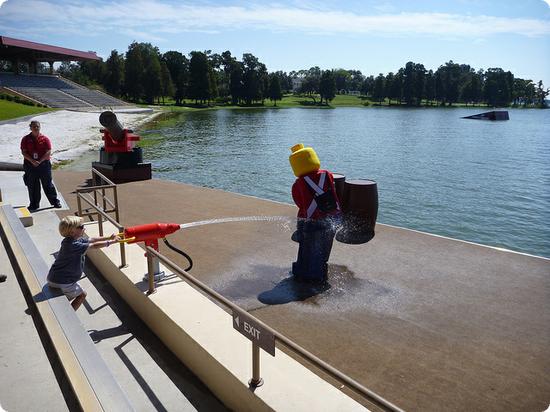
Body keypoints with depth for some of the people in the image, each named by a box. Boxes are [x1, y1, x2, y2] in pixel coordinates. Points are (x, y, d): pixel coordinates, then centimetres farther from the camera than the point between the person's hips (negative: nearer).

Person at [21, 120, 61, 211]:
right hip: (30, 165, 2)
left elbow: (48, 152, -7)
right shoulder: (26, 139, 3)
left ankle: (55, 201, 12)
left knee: (48, 184, 3)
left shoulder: (45, 139, -1)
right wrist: (32, 161, -17)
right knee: (32, 186, 8)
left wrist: (40, 161, -16)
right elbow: (24, 152, -3)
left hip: (44, 164, -2)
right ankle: (34, 204, 19)